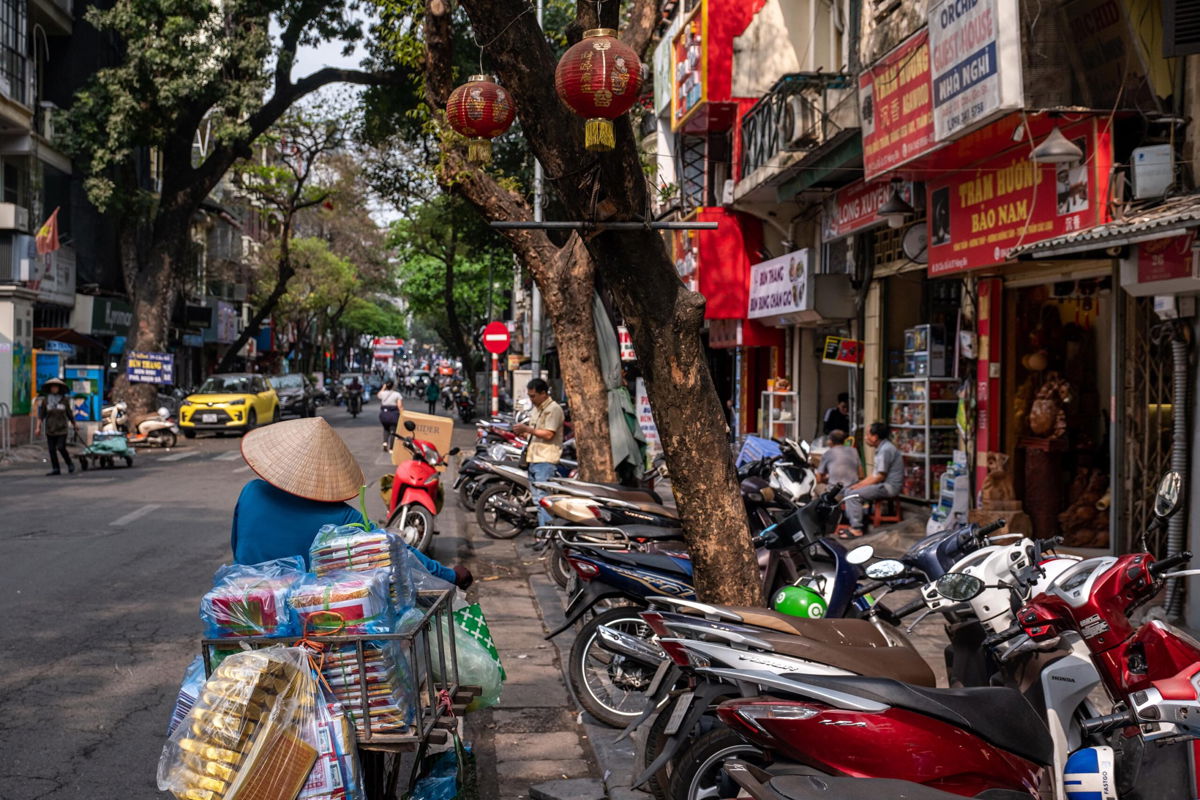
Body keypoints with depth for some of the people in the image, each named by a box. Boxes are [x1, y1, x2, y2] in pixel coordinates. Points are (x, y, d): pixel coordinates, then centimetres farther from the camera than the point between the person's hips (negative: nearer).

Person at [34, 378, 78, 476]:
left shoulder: (64, 400, 2)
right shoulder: (45, 400, 2)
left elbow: (69, 413, 12)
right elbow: (41, 415, 1)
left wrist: (75, 425, 18)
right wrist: (38, 427, -8)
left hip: (62, 429, -2)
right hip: (50, 429, 2)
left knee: (61, 447, -13)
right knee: (52, 449, 2)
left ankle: (70, 464, 8)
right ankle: (55, 469, 9)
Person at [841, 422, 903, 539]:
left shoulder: (886, 450, -17)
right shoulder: (881, 448, 16)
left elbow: (880, 476, -20)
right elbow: (875, 473, 18)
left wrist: (861, 485, -13)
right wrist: (859, 484, 6)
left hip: (889, 486, -11)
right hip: (883, 484, 11)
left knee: (853, 495, -20)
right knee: (848, 491, 6)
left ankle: (856, 530, -19)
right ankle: (852, 523, 6)